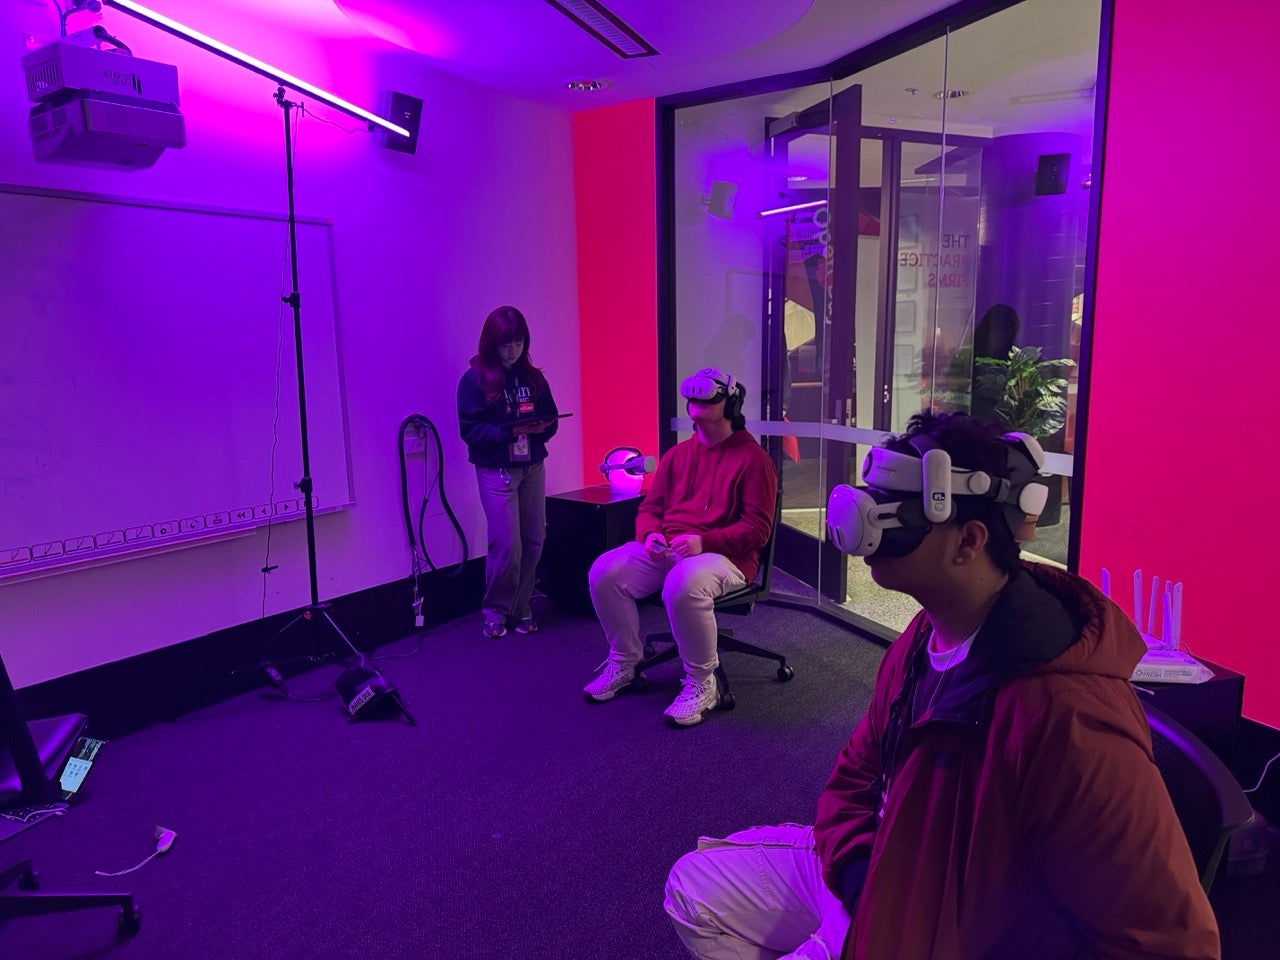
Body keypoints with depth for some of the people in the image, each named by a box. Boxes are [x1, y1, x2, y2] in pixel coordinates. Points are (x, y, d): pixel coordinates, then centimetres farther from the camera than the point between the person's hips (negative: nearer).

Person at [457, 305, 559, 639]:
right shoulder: (474, 380, -5)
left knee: (533, 541, 4)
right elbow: (470, 429, -10)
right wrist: (511, 431, -23)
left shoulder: (533, 378, 8)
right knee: (506, 545, -6)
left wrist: (543, 427, -13)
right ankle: (496, 611, 15)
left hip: (532, 466, 4)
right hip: (496, 470, -4)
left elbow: (551, 419, 11)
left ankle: (520, 608, 21)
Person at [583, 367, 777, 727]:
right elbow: (650, 507, 18)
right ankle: (623, 664, 4)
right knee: (604, 572, -17)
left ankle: (701, 685, -17)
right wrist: (651, 534, -7)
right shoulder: (678, 454, 15)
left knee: (684, 585, -40)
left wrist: (704, 541, -21)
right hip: (665, 550, 6)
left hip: (725, 556, -6)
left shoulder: (753, 458, -2)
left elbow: (757, 528, -8)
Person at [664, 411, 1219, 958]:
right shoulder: (925, 637, -6)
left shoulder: (1065, 721, -33)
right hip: (883, 875, 7)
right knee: (695, 890, 10)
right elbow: (856, 776, 8)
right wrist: (861, 876, -12)